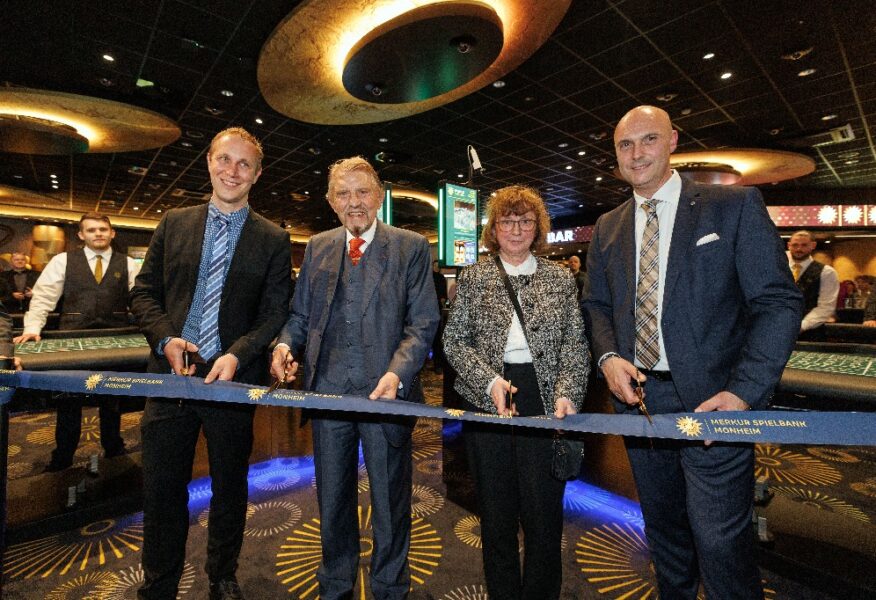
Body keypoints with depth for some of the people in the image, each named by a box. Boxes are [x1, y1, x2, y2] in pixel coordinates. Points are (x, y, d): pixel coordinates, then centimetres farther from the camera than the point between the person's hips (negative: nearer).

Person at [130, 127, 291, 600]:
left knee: (230, 486, 15)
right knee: (161, 486, 12)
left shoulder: (273, 239, 0)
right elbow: (144, 291, 9)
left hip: (233, 379, -1)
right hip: (171, 373, 2)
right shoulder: (173, 224, 9)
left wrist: (237, 355, -18)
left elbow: (275, 313, -4)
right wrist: (165, 338, -9)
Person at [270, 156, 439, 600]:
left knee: (390, 499, 15)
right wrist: (285, 342, -7)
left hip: (386, 390, -3)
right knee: (331, 498, 21)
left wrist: (397, 372, -23)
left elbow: (423, 323, -9)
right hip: (328, 388, 4)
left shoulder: (411, 247, -4)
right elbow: (301, 313, 13)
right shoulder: (317, 247, 9)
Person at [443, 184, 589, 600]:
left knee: (544, 507, 8)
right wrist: (490, 381, -13)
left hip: (544, 399, 1)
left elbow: (575, 344, 3)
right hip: (486, 400, 0)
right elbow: (454, 340, 0)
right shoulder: (473, 277, 4)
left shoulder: (560, 278, 7)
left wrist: (567, 393, -11)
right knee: (495, 507, 13)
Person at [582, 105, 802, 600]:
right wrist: (608, 356, -8)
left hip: (711, 401, -4)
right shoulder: (608, 227, 9)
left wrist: (744, 392, -20)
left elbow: (779, 302, -8)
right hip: (638, 397, 4)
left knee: (721, 544, 0)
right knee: (664, 530, 21)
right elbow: (596, 304, 12)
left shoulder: (736, 205, -3)